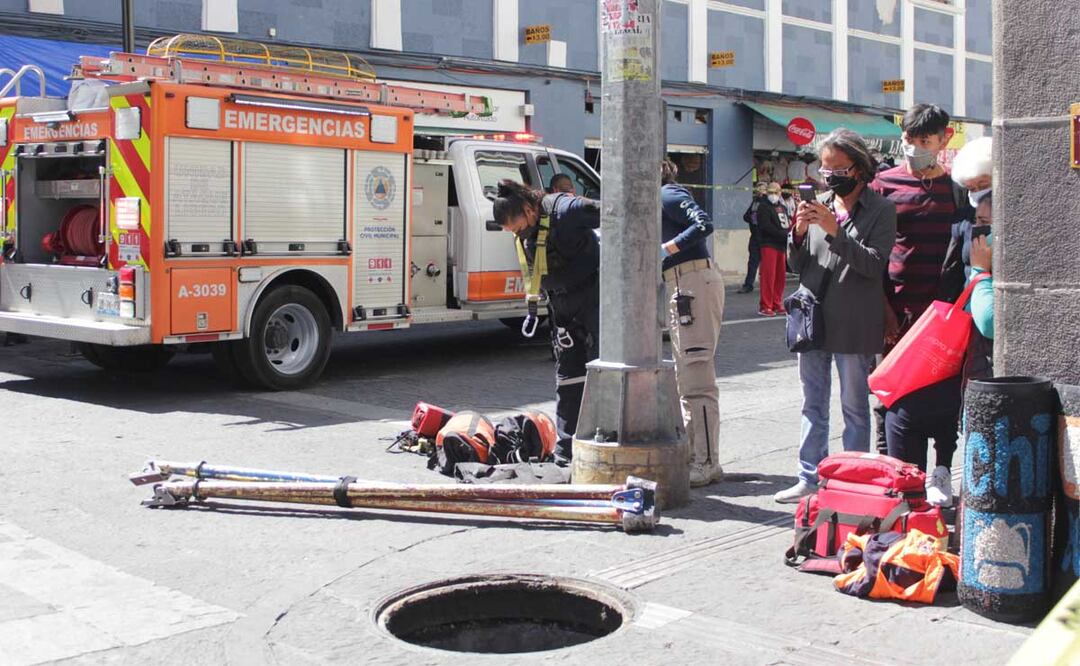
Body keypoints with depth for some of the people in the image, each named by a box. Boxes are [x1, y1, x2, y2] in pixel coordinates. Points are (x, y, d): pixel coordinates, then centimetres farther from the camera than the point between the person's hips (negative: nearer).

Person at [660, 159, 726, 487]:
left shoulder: (667, 195, -8)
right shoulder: (660, 198, 20)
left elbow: (704, 224, -22)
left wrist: (666, 249, -22)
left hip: (695, 282, -11)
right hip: (682, 287, 11)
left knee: (697, 378, -10)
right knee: (686, 379, 15)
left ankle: (707, 464, -8)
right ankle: (692, 455, 24)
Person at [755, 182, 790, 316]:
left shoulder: (783, 208, 21)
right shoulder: (764, 208, -3)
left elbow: (787, 225, 19)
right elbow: (766, 227, -14)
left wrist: (789, 233, -3)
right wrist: (785, 234, -16)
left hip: (781, 246, 7)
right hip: (769, 245, -7)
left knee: (780, 276, 8)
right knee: (768, 276, -9)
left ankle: (777, 304, 17)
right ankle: (765, 306, -6)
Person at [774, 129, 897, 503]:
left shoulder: (880, 210, -4)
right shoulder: (819, 206, 9)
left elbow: (874, 264, -14)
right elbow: (797, 265, 11)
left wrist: (835, 231, -20)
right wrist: (799, 233, -8)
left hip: (853, 327, -5)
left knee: (854, 408, 5)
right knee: (813, 405, 12)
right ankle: (810, 479, 21)